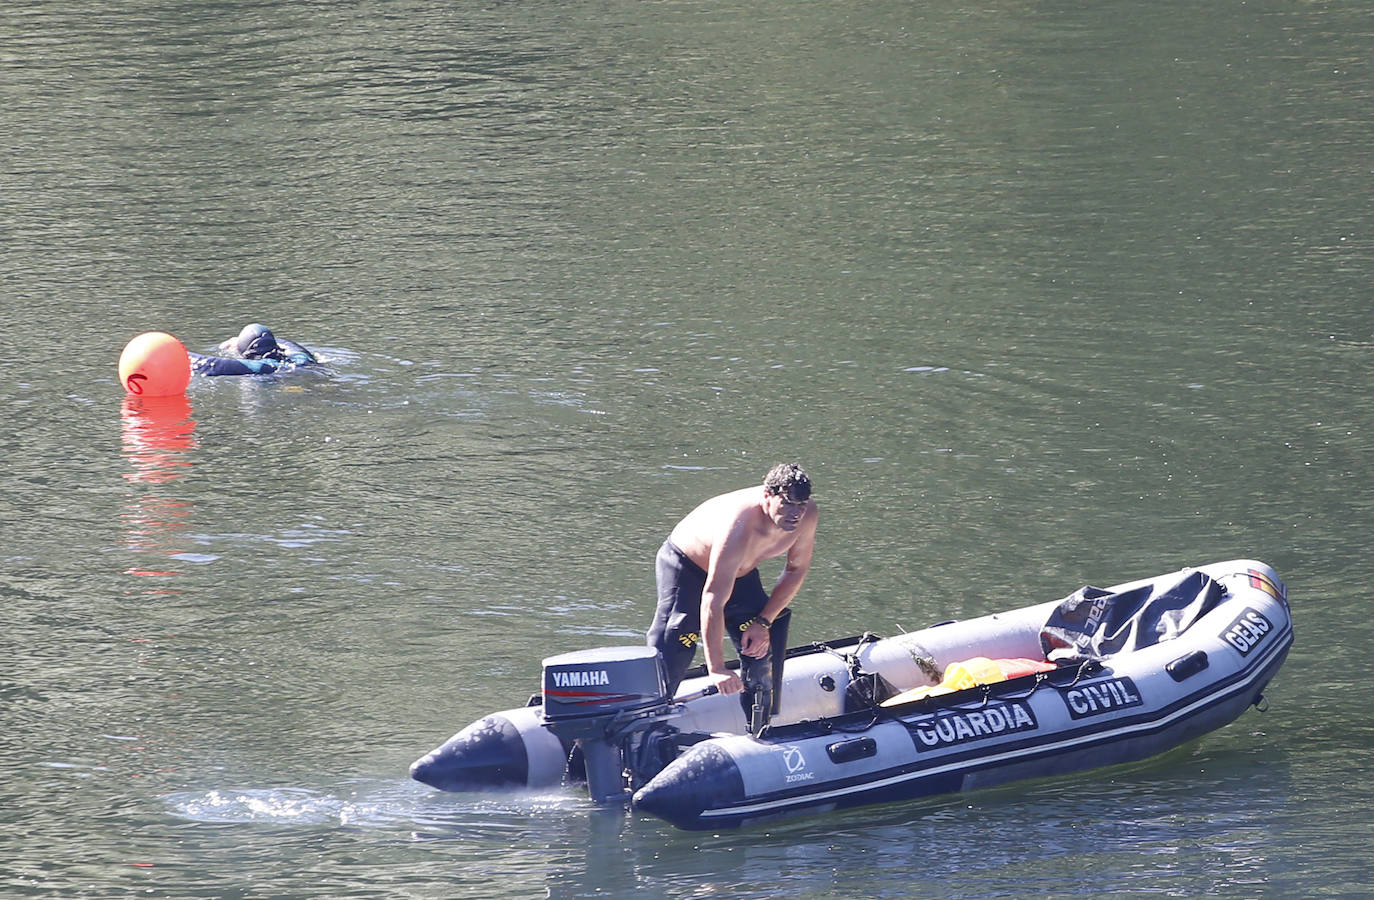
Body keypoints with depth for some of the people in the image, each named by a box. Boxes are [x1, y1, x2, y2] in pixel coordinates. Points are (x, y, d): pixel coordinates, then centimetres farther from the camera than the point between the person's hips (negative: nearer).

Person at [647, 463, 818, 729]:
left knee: (764, 645, 0)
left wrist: (764, 622, -11)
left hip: (740, 571, 7)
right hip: (684, 568, -7)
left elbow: (796, 570, -4)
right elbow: (713, 600, -41)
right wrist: (716, 669, -42)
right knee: (669, 657, -15)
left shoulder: (807, 515, -22)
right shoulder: (739, 527, -42)